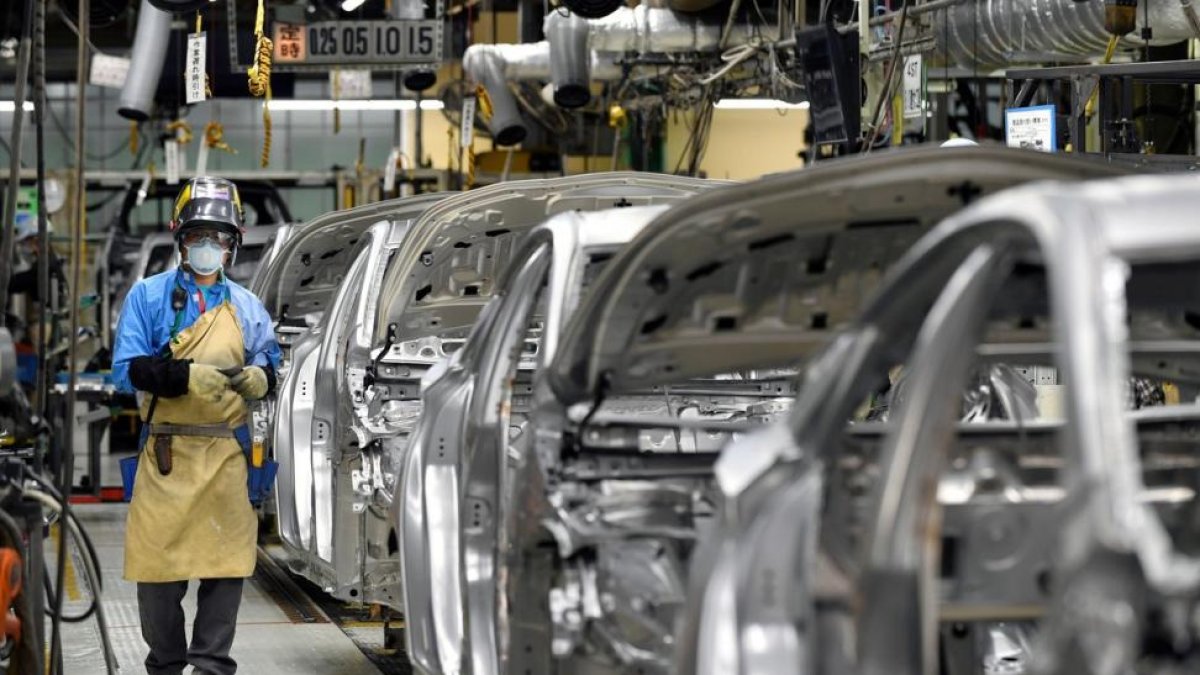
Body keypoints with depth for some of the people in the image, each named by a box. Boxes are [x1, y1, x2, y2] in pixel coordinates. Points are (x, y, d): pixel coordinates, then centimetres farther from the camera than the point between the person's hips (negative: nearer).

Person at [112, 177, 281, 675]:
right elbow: (127, 369, -5)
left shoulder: (247, 307, 14)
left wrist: (259, 378, -7)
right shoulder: (148, 296, 4)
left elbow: (269, 364, 17)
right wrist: (187, 376, -20)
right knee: (159, 562, 0)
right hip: (166, 453, -2)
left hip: (227, 455, 2)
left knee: (227, 561, -2)